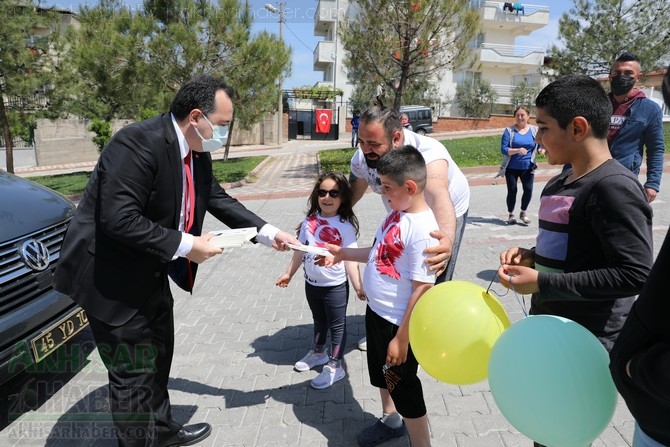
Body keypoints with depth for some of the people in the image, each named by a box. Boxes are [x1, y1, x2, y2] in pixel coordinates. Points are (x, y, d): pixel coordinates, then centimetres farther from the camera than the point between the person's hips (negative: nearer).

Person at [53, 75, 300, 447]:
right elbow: (118, 219, -32)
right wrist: (185, 245, -26)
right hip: (110, 276, -9)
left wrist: (267, 232, 4)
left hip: (149, 272, 10)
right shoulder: (138, 142, -27)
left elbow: (219, 201, 10)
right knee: (134, 371, 3)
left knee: (158, 354, 22)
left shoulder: (197, 154, 1)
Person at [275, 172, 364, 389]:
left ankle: (335, 367, 26)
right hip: (311, 284, 5)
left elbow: (350, 259, -15)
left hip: (335, 286, -5)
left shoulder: (345, 226, -16)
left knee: (337, 326, 11)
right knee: (319, 320, 26)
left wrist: (358, 287, -19)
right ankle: (318, 352, 48)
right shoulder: (309, 221, -4)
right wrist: (288, 273, 12)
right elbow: (300, 250, 7)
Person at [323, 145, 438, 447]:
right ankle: (390, 421, 54)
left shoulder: (423, 229, -28)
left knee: (403, 387, 10)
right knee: (381, 375, 28)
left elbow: (422, 289, -26)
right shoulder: (397, 213, -1)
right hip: (376, 312, 9)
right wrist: (344, 253, 6)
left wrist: (402, 337, -22)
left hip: (398, 323, -9)